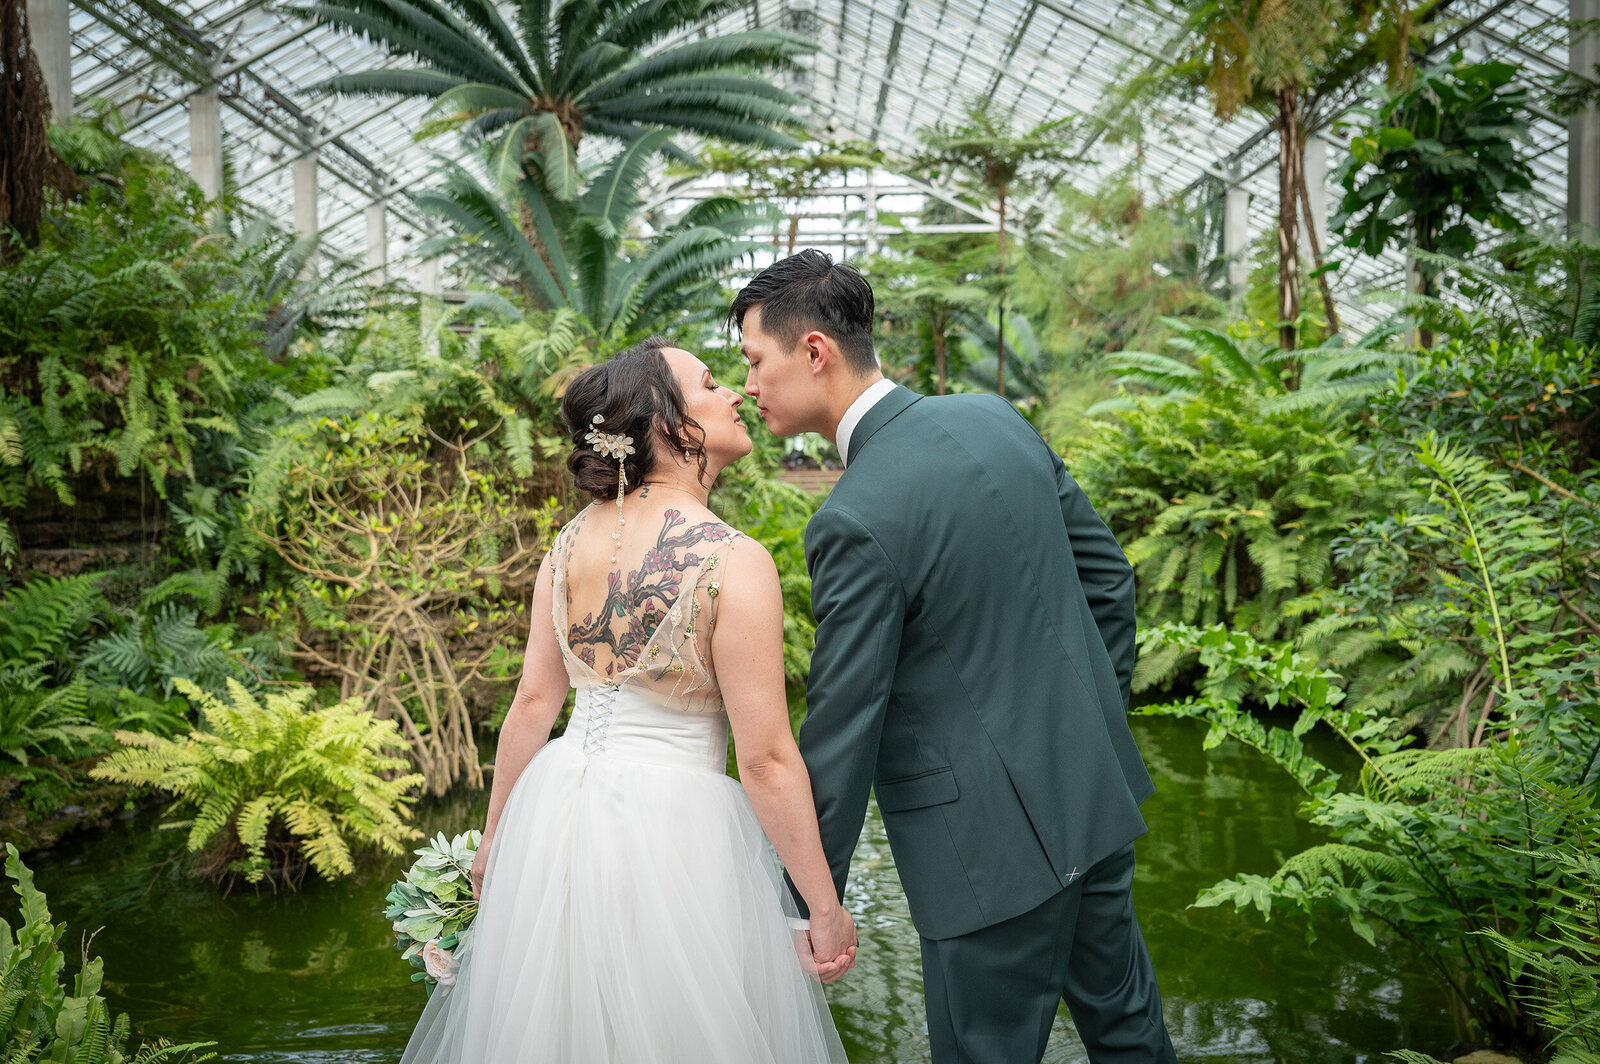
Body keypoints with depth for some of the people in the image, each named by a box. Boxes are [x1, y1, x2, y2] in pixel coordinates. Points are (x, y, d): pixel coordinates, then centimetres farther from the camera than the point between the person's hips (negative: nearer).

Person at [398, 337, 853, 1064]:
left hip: (558, 809, 6)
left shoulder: (572, 541, 0)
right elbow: (766, 760, -17)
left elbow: (532, 702, 5)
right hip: (672, 825, -6)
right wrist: (825, 910, -8)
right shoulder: (734, 561, -17)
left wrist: (494, 840, 17)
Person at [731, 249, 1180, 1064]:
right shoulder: (996, 418, -1)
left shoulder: (856, 524, -23)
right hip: (1094, 789, 8)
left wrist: (811, 904, -6)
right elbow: (1107, 575, 9)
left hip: (995, 840, -8)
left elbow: (841, 734, -18)